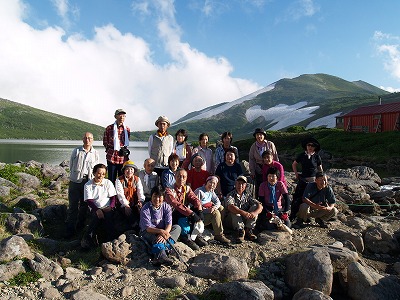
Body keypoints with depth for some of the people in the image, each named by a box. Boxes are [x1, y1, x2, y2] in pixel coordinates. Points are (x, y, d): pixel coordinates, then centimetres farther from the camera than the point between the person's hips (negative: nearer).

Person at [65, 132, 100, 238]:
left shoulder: (95, 153, 7)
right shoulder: (76, 151, 4)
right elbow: (71, 165, 11)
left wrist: (91, 179, 9)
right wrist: (74, 175, 9)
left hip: (88, 181, 1)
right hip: (75, 181, -1)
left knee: (84, 205, 10)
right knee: (73, 206, -2)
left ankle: (80, 226, 25)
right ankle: (70, 229, 5)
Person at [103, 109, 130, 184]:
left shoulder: (127, 129, 8)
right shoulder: (109, 128, 2)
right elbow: (105, 142, 11)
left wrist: (125, 149, 5)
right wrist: (110, 149, 2)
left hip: (123, 158, 2)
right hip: (112, 157, -2)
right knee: (111, 179, 4)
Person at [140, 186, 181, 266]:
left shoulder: (166, 207, -5)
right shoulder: (145, 209, -14)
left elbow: (169, 224, -16)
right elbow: (147, 228, -23)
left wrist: (164, 234, -38)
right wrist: (161, 231, -41)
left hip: (162, 232, 3)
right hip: (149, 233, -3)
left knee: (177, 228, -19)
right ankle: (162, 254, -52)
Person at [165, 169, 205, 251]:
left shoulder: (187, 188, 5)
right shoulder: (169, 190, -15)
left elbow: (195, 199, -9)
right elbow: (176, 204, -30)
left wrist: (199, 210, -31)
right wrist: (191, 214, -39)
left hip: (184, 214, 6)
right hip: (173, 215, -6)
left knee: (196, 212, -20)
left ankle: (194, 235, -11)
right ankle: (185, 237, -15)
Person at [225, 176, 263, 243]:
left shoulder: (248, 195, 6)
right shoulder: (231, 195, -7)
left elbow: (260, 206, -6)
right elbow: (230, 207, -29)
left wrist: (255, 213, -30)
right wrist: (243, 213, -46)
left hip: (245, 220, 4)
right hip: (231, 221, -4)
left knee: (255, 207, -15)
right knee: (234, 210, -30)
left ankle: (249, 230, -19)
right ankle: (240, 231, -35)